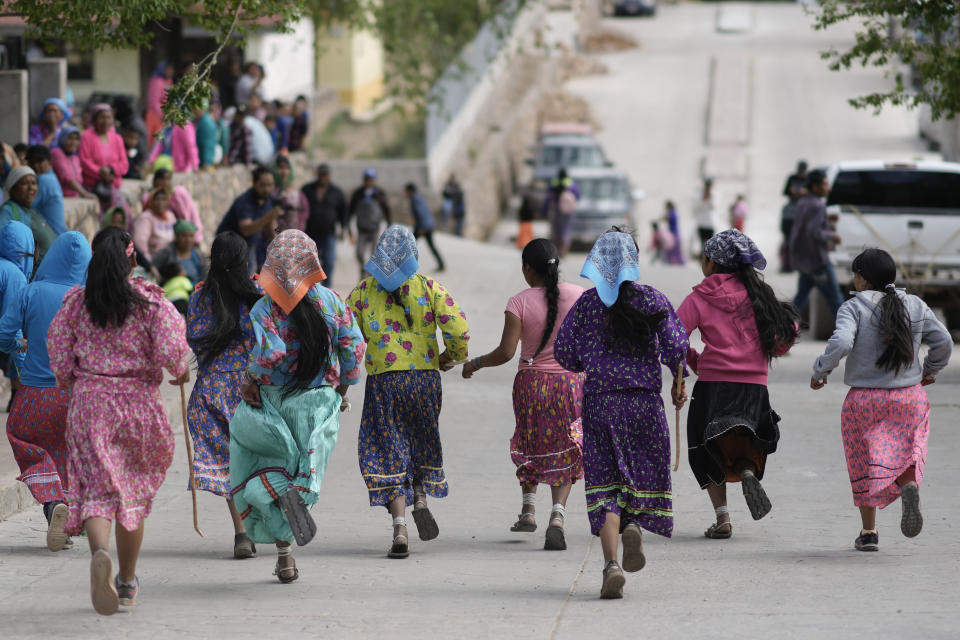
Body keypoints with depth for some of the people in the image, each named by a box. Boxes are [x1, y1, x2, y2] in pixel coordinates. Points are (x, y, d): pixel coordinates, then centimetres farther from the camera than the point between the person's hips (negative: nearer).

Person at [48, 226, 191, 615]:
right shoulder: (151, 301, -4)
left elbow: (58, 350, 1)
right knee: (135, 492, 15)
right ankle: (127, 582, 23)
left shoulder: (76, 301, 0)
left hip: (89, 404, 0)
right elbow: (170, 351, -11)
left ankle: (100, 552, -37)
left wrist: (69, 380, 21)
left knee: (97, 489, -5)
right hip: (139, 404, 0)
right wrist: (181, 371, 10)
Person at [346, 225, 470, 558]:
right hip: (424, 376, 1)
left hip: (382, 380, -1)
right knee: (422, 443, 24)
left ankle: (399, 527, -7)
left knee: (389, 453, 3)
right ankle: (421, 497, 6)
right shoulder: (430, 287, -1)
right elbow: (459, 330, -10)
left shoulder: (364, 290, 1)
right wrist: (452, 356, 9)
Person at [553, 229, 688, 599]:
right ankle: (634, 525, -14)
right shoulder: (652, 299, 0)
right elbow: (675, 345, -8)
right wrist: (678, 380, 9)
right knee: (644, 471, 16)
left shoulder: (586, 304, 1)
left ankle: (611, 563, -14)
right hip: (645, 401, 0)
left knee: (605, 485, 1)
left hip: (599, 402, 0)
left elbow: (563, 351, 3)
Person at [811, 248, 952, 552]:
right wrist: (930, 370, 23)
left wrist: (820, 370, -8)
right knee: (906, 453, 14)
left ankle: (869, 531, 11)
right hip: (909, 398, 2)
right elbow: (943, 342, 5)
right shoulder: (915, 306, 1)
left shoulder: (854, 308, -10)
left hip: (865, 399, -2)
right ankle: (909, 485, -20)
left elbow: (840, 343, -24)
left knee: (865, 465, 11)